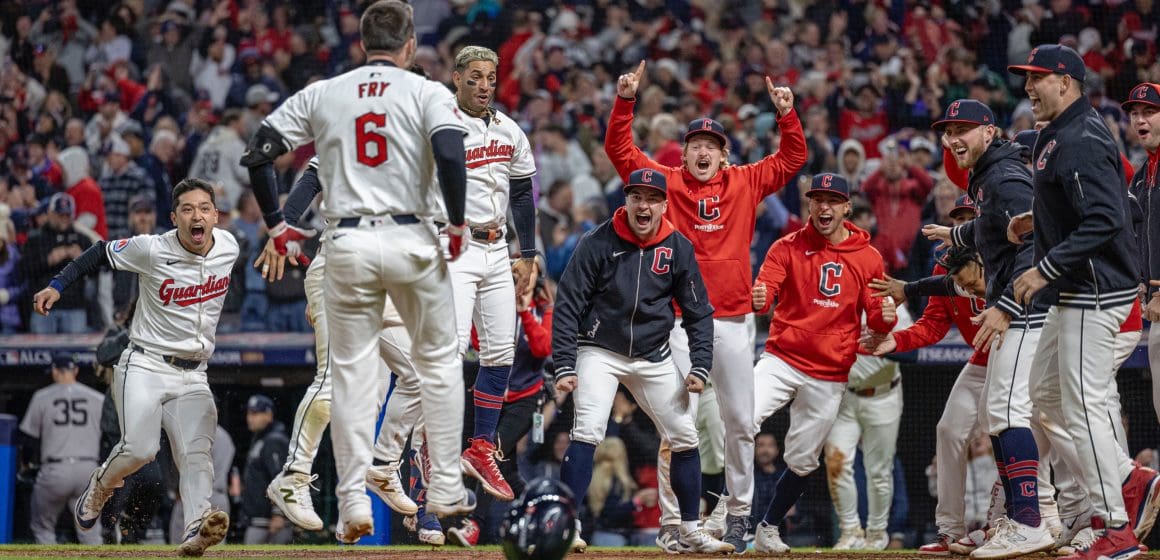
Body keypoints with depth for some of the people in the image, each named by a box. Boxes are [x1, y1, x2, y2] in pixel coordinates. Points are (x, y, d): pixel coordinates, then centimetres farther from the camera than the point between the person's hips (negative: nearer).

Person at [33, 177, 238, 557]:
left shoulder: (229, 248, -1)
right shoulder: (152, 250, -13)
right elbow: (101, 253, 1)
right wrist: (56, 286, -8)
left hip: (192, 376, 3)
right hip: (144, 367, -3)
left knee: (196, 453, -18)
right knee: (139, 450, -18)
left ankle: (196, 529, -36)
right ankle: (100, 486, 15)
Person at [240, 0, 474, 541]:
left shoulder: (321, 94, 9)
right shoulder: (426, 92, 0)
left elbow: (257, 153, 4)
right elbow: (450, 153, -17)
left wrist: (275, 225, 13)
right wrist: (457, 222, -5)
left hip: (347, 245, 2)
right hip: (411, 241, -2)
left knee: (352, 373, 5)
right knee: (438, 360, 15)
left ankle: (354, 502, -3)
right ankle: (446, 489, 15)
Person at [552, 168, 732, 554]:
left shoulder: (678, 248, -4)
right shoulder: (598, 244, -14)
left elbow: (699, 312, 4)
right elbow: (567, 305, -11)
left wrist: (700, 367, -5)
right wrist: (564, 366, -18)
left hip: (654, 359, 4)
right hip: (600, 352, -4)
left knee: (684, 438, 4)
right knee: (588, 431, -20)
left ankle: (690, 532, 17)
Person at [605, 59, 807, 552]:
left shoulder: (745, 183, 10)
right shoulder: (667, 182, 5)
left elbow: (791, 159, 13)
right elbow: (619, 150, 0)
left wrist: (786, 113, -1)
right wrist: (625, 101, -11)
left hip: (734, 320, 2)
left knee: (738, 421, 7)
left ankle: (737, 512, 19)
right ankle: (671, 523, -1)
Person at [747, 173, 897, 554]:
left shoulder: (868, 258, 4)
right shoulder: (788, 248, -1)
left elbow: (875, 319, 7)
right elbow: (764, 289, -14)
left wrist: (885, 316, -18)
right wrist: (757, 299, -39)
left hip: (830, 376, 2)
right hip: (781, 360, -2)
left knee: (803, 461, 10)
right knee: (742, 423, -25)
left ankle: (768, 530, 30)